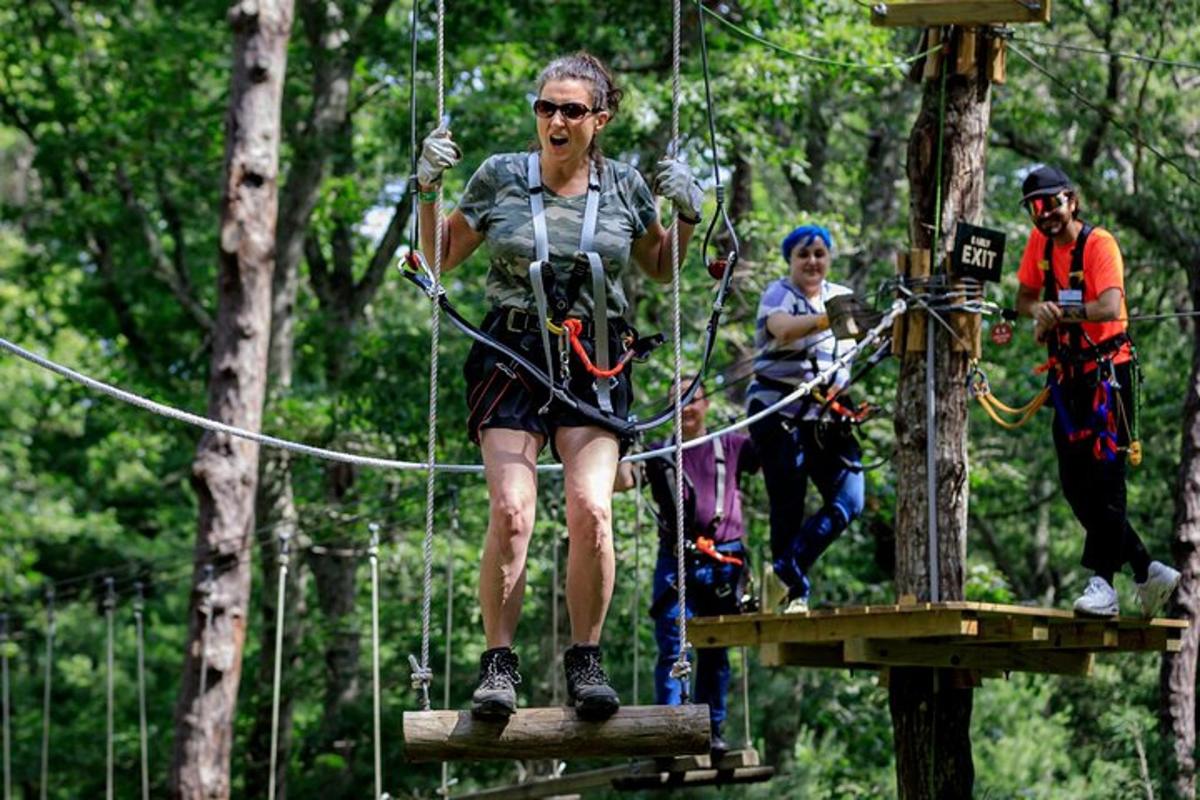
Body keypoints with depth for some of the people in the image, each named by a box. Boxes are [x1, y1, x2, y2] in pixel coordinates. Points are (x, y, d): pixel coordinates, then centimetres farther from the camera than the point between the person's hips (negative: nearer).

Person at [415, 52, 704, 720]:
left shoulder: (623, 185, 6)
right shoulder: (500, 178, 4)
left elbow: (662, 269, 21)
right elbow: (441, 259, 15)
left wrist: (689, 216, 4)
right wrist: (429, 189, 1)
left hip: (595, 364, 1)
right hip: (512, 357, 0)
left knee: (591, 508, -18)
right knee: (511, 511, -18)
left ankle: (587, 660, -4)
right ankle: (499, 664, -8)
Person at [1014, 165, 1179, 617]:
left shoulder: (1098, 243, -16)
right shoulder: (1040, 241, 4)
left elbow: (1110, 307, -29)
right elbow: (1024, 297, 9)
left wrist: (1061, 312, -34)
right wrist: (1037, 311, -13)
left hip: (1108, 371, -7)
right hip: (1068, 375, 7)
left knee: (1104, 475, -13)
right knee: (1075, 487, 5)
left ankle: (1103, 584, -13)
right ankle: (1147, 572, 14)